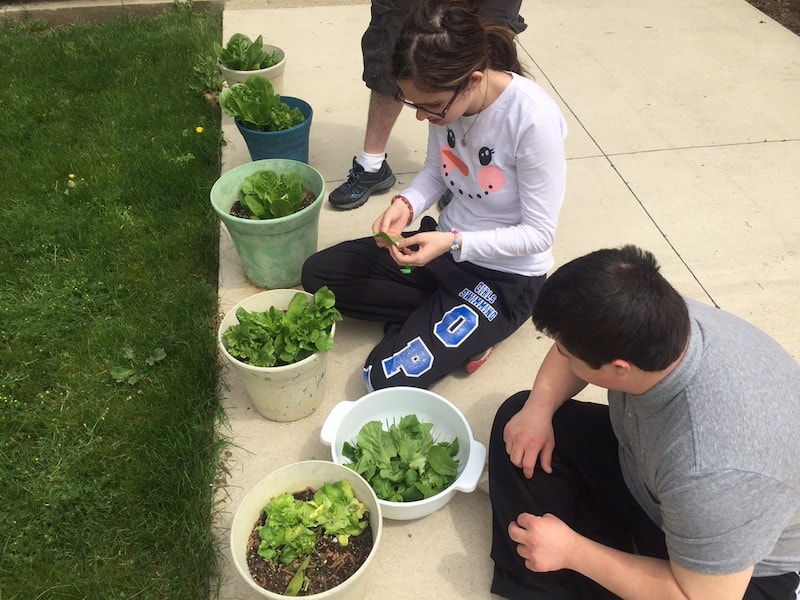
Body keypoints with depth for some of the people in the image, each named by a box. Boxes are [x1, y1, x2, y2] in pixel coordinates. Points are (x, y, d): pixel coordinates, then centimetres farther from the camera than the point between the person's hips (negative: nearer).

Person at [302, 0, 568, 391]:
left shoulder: (534, 120, -29)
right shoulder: (446, 97, -11)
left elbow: (539, 234, -21)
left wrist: (454, 244, -30)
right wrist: (406, 204, -15)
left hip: (506, 276, -7)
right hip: (447, 244, 7)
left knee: (388, 379, -17)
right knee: (317, 274, 0)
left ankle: (469, 330, 7)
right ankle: (436, 317, 1)